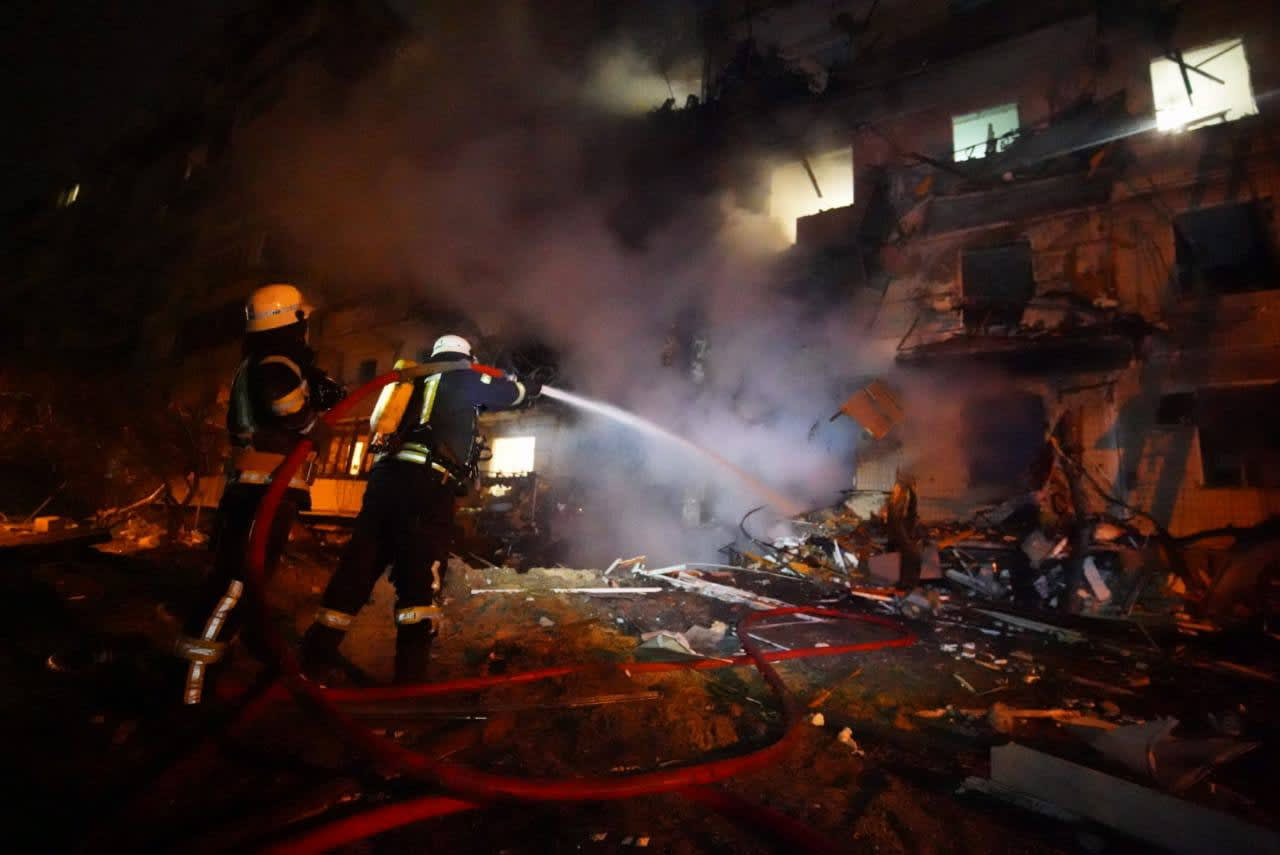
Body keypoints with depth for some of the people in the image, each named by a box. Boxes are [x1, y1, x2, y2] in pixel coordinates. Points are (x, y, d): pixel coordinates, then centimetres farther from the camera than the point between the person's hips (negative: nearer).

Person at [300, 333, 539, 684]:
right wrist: (533, 388, 40)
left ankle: (314, 660, 10)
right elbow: (511, 392, 20)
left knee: (357, 570, 7)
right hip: (424, 485, -7)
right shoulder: (461, 380, 12)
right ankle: (410, 678, -10)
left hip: (385, 477, 7)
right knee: (421, 581, -7)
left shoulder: (414, 383, 29)